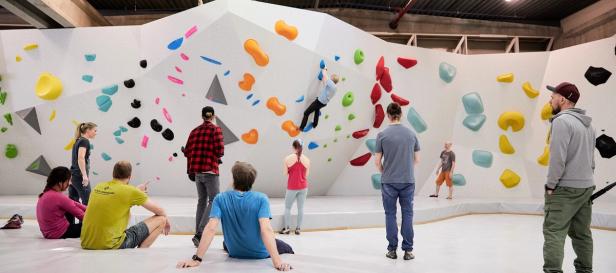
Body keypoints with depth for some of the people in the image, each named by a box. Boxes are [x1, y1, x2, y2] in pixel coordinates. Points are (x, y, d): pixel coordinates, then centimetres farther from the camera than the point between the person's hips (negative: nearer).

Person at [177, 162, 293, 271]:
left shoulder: (220, 199, -18)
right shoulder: (261, 199, -23)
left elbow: (211, 228, -27)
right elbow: (266, 230, -34)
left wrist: (196, 259, -28)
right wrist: (277, 261, -40)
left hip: (235, 253, 2)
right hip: (260, 253, -2)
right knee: (286, 247, 32)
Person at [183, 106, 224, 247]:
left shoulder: (195, 131, 11)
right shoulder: (216, 129, -4)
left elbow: (187, 152, 9)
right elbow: (220, 150, -14)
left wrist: (190, 170, 15)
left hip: (197, 171, 6)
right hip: (210, 170, -6)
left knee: (202, 201, 16)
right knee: (214, 201, -1)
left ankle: (198, 233, 17)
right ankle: (200, 233, -15)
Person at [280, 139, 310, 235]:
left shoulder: (288, 158, -9)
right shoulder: (307, 160, -3)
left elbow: (285, 173, -2)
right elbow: (306, 175, 4)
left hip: (292, 187, -2)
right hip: (303, 187, 2)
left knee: (287, 207, 12)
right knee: (301, 208, 9)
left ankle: (286, 228, 14)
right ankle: (298, 228, 14)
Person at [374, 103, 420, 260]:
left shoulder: (382, 135, -5)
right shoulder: (411, 134, 2)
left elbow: (378, 162, -3)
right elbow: (417, 160, 8)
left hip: (388, 181, -1)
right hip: (408, 181, 1)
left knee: (390, 214, 8)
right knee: (407, 214, 8)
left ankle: (392, 250, 12)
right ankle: (408, 250, 10)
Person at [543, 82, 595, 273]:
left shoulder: (562, 121, -13)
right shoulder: (587, 124, 15)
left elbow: (558, 157, -19)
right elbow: (591, 159, 17)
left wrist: (551, 185, -12)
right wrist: (586, 180, 19)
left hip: (565, 189, -9)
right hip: (586, 187, 9)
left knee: (554, 232, -7)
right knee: (582, 233, 14)